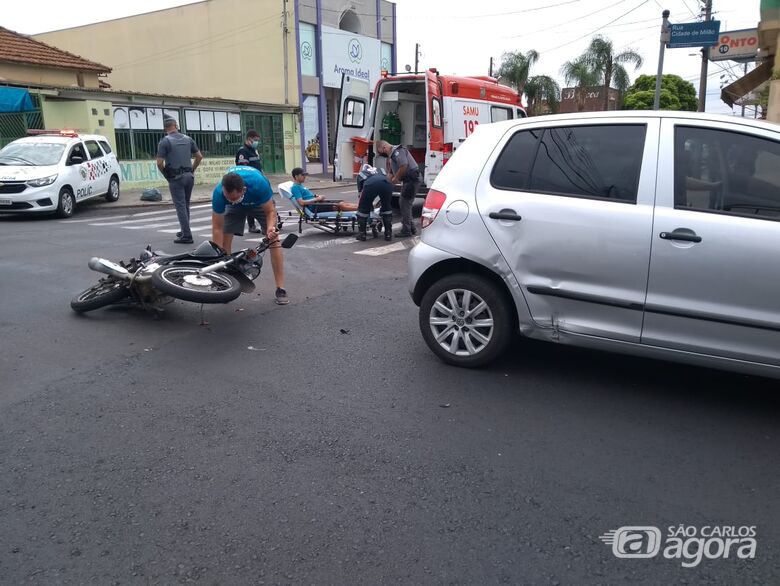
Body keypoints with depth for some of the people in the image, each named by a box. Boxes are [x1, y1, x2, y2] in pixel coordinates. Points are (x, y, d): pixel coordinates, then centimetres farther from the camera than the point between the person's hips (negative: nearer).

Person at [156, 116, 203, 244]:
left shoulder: (165, 141, -7)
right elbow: (199, 157, 10)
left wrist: (166, 175, 3)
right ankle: (184, 231, 26)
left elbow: (159, 163, -12)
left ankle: (186, 235, -6)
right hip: (189, 176, 5)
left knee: (180, 206, -4)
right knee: (186, 205, 16)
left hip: (176, 177, -5)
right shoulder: (188, 139, 8)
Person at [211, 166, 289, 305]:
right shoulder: (218, 193, -37)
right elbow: (217, 228, -30)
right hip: (235, 208, 2)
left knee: (274, 239, -16)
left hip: (260, 201, -2)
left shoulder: (258, 183, -43)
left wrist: (270, 228, -49)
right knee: (225, 239, -12)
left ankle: (281, 289, -13)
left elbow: (270, 212, -28)